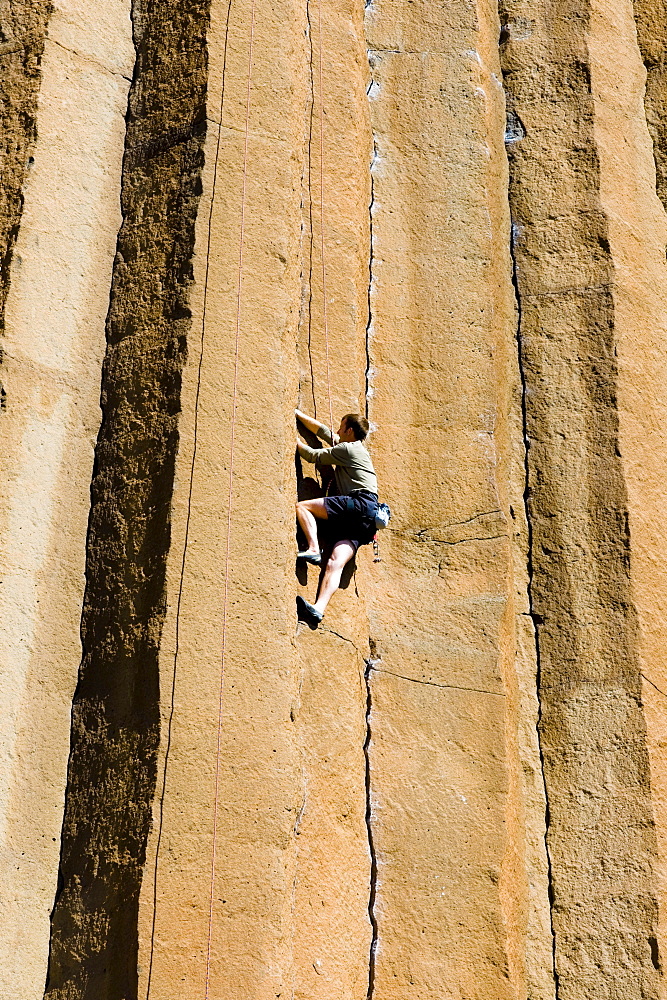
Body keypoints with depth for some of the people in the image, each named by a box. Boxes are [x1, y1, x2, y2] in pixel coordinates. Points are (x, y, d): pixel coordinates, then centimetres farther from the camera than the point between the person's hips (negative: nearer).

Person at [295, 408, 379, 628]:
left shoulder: (347, 448, 3)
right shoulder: (355, 448, 31)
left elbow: (313, 456, 8)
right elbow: (322, 430, 39)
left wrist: (296, 443, 24)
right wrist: (297, 414, 44)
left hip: (360, 504, -9)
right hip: (363, 520, 9)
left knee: (302, 506, -7)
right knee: (335, 562, -11)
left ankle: (313, 549, -21)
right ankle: (318, 609, -27)